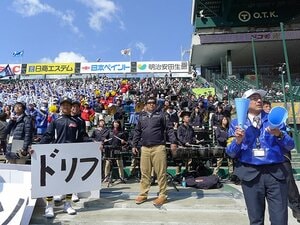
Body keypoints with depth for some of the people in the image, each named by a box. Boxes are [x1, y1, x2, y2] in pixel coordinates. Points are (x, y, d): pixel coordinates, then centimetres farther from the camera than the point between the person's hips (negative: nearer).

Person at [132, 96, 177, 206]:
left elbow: (169, 129, 2)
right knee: (145, 172, 8)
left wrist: (173, 142, -8)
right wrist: (134, 145, 16)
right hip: (145, 148, 3)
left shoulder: (160, 115, 6)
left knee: (161, 172, 0)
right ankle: (143, 194, 21)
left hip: (158, 147, -3)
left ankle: (162, 195, 12)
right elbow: (137, 132, 20)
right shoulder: (142, 117, 16)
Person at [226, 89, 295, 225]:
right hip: (250, 174, -1)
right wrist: (238, 141, -20)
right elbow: (230, 152, 0)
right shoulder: (236, 123, 4)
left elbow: (290, 146, 4)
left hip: (275, 173, 1)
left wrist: (279, 134, -15)